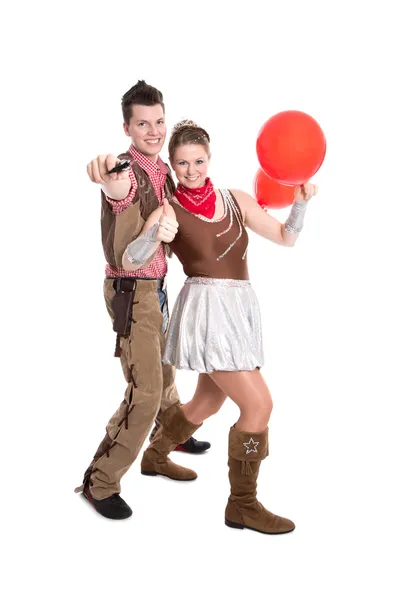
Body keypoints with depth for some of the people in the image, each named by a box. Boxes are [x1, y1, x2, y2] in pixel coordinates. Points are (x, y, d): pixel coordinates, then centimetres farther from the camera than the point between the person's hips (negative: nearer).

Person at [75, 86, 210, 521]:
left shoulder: (163, 171, 6)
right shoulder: (127, 171, -20)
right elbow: (119, 189, -48)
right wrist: (110, 174, -69)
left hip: (154, 287, 9)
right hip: (131, 292, -9)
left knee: (164, 366, 27)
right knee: (145, 392, -11)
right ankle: (99, 482, 1)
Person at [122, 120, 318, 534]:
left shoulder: (235, 200, 8)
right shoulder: (169, 211, -5)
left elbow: (286, 237, 10)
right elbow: (129, 261, -16)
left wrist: (300, 202, -7)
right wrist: (155, 234, -34)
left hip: (239, 308, 7)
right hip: (207, 309, -6)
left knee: (206, 403, 21)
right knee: (258, 405, -12)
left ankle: (155, 456, 48)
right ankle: (242, 505, 4)